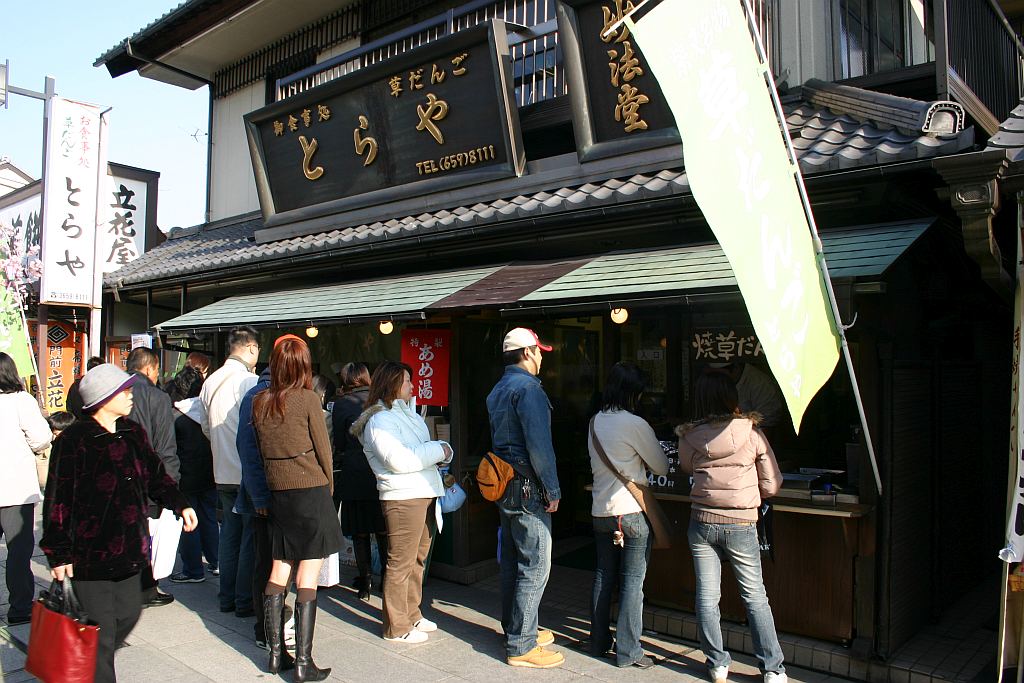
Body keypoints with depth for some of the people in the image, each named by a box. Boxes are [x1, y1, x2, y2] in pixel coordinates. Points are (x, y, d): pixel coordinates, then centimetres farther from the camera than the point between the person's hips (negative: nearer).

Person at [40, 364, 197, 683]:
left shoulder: (133, 433, 6)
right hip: (89, 554, -7)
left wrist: (179, 504, 5)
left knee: (129, 614, 17)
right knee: (100, 631, 1)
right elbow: (58, 501, -11)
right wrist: (58, 553, -11)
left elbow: (155, 475, 17)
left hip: (128, 548, 7)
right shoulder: (73, 441, -13)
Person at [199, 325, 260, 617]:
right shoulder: (250, 382, -17)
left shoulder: (211, 382, 7)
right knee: (251, 536, 1)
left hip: (223, 472, 7)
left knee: (229, 533, 16)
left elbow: (206, 427, 15)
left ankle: (227, 596, 25)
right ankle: (245, 601, 7)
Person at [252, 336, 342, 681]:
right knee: (308, 578, -1)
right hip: (311, 491, -5)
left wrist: (263, 496, 17)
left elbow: (259, 450, 9)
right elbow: (323, 449, -6)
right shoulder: (308, 399, -10)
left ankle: (275, 653, 21)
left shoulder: (259, 402, 3)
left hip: (278, 495, 5)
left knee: (279, 571, 14)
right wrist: (328, 487, 10)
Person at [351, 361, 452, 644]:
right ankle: (396, 627, 11)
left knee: (417, 560, 18)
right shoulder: (379, 421, -12)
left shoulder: (407, 412, 17)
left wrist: (440, 452, -3)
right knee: (400, 564, 0)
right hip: (403, 498, -9)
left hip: (425, 495, 9)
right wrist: (438, 450, -13)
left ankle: (412, 615, 31)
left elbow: (424, 451, 21)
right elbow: (400, 460, -22)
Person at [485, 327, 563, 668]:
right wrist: (552, 489, -16)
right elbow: (539, 443, -22)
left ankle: (515, 629, 30)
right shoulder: (528, 387, -15)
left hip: (504, 485, 10)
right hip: (527, 488, -10)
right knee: (535, 567, -3)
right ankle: (521, 646, 2)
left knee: (512, 561, 17)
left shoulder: (497, 390, 15)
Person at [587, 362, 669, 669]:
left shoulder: (595, 422, 7)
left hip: (600, 512, 7)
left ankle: (599, 641, 26)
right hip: (632, 513, -7)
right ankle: (627, 651, 9)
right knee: (632, 582, 2)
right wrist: (645, 462, 15)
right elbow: (662, 467, -5)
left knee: (603, 576, 16)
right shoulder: (635, 424, -15)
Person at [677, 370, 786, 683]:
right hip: (741, 526, -1)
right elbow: (771, 485, -2)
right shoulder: (751, 433, -8)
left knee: (707, 596, 10)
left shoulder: (689, 438, -4)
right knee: (756, 597, 11)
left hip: (702, 524, 1)